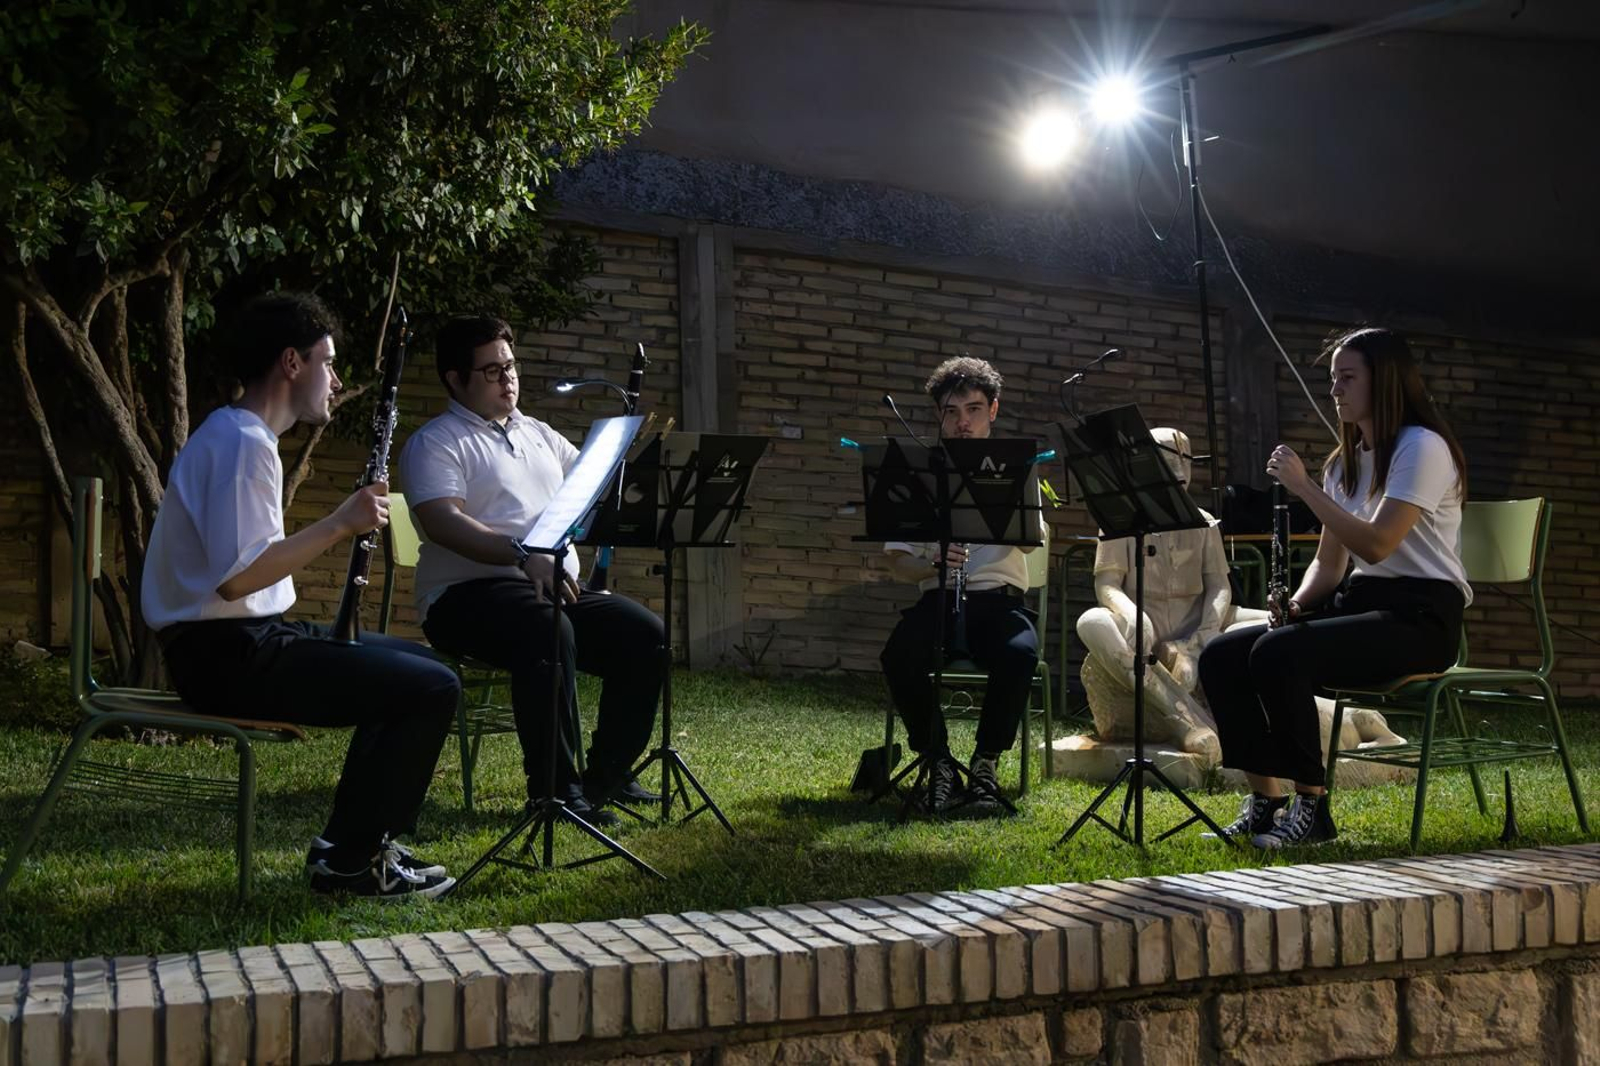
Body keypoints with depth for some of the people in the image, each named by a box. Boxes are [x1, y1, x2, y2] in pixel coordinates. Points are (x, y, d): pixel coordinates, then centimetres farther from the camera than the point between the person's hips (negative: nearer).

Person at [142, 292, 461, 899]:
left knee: (414, 665, 19)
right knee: (432, 688, -15)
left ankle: (353, 838, 19)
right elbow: (237, 576, -27)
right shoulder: (243, 442, -17)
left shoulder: (238, 436, 16)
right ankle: (350, 861, -2)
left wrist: (341, 527, 5)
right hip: (227, 654, -11)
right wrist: (341, 523, -20)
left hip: (244, 639, 11)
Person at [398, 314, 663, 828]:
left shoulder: (537, 434, 23)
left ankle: (607, 771, 2)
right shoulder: (436, 443, -2)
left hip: (556, 587, 8)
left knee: (645, 633, -12)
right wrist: (523, 555, -32)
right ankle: (553, 785, -27)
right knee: (548, 632, -38)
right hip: (470, 594, -7)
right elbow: (442, 523, -19)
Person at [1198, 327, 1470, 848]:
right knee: (1221, 656, -9)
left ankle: (1311, 806, -18)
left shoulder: (1422, 447, -10)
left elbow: (1376, 544, -22)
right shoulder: (1345, 462, 16)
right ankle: (1264, 800, -5)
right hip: (1360, 603, 8)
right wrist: (1295, 603, -3)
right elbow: (1330, 562, 18)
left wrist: (1304, 486, -19)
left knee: (1278, 654, -31)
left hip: (1419, 615, -8)